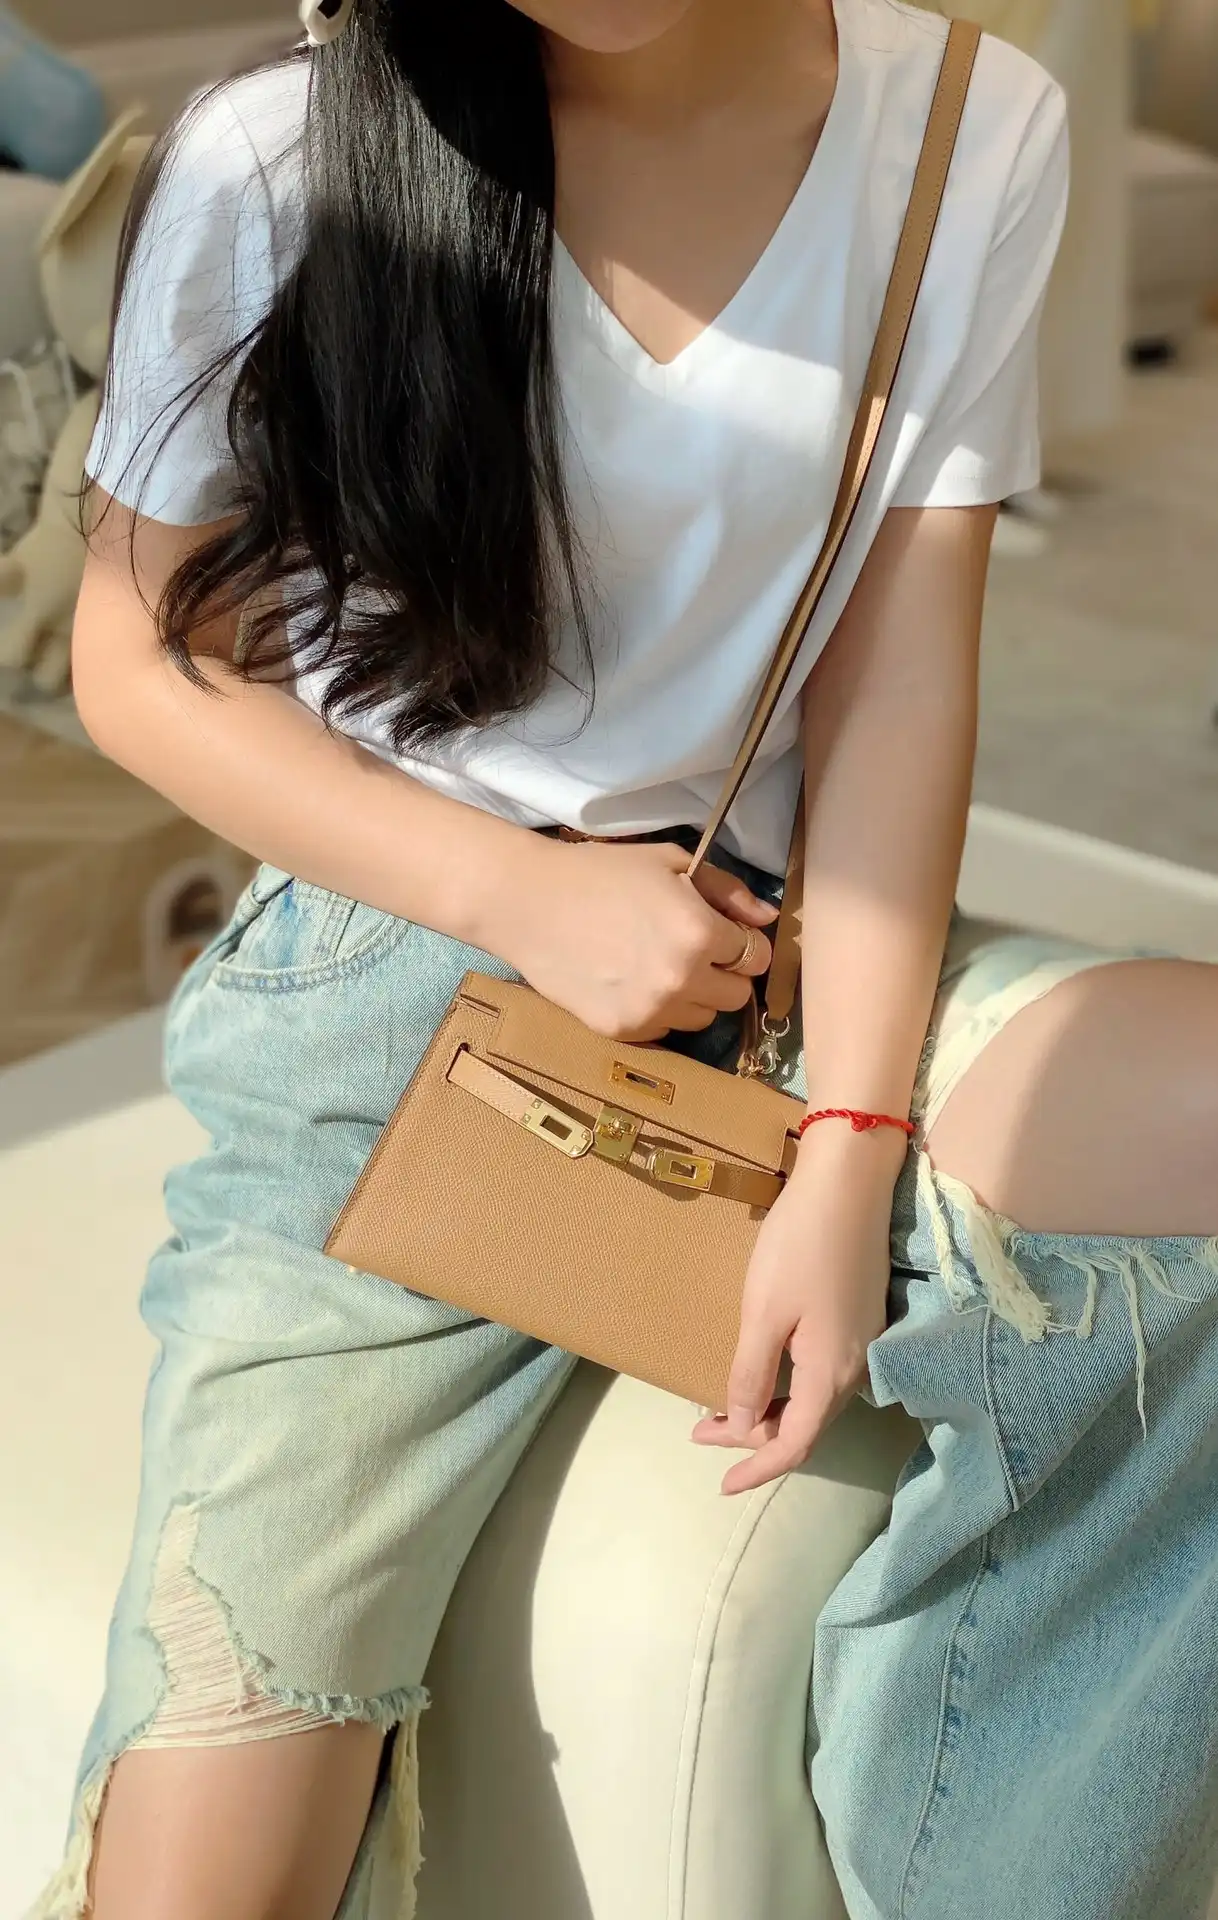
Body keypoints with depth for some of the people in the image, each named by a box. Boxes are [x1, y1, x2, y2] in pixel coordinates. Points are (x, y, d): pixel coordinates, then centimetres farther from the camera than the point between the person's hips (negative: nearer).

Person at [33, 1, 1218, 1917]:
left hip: (782, 949, 3)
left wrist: (851, 1154, -15)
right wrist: (533, 896, -13)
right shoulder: (275, 165, -10)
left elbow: (891, 692, -5)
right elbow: (145, 667, -2)